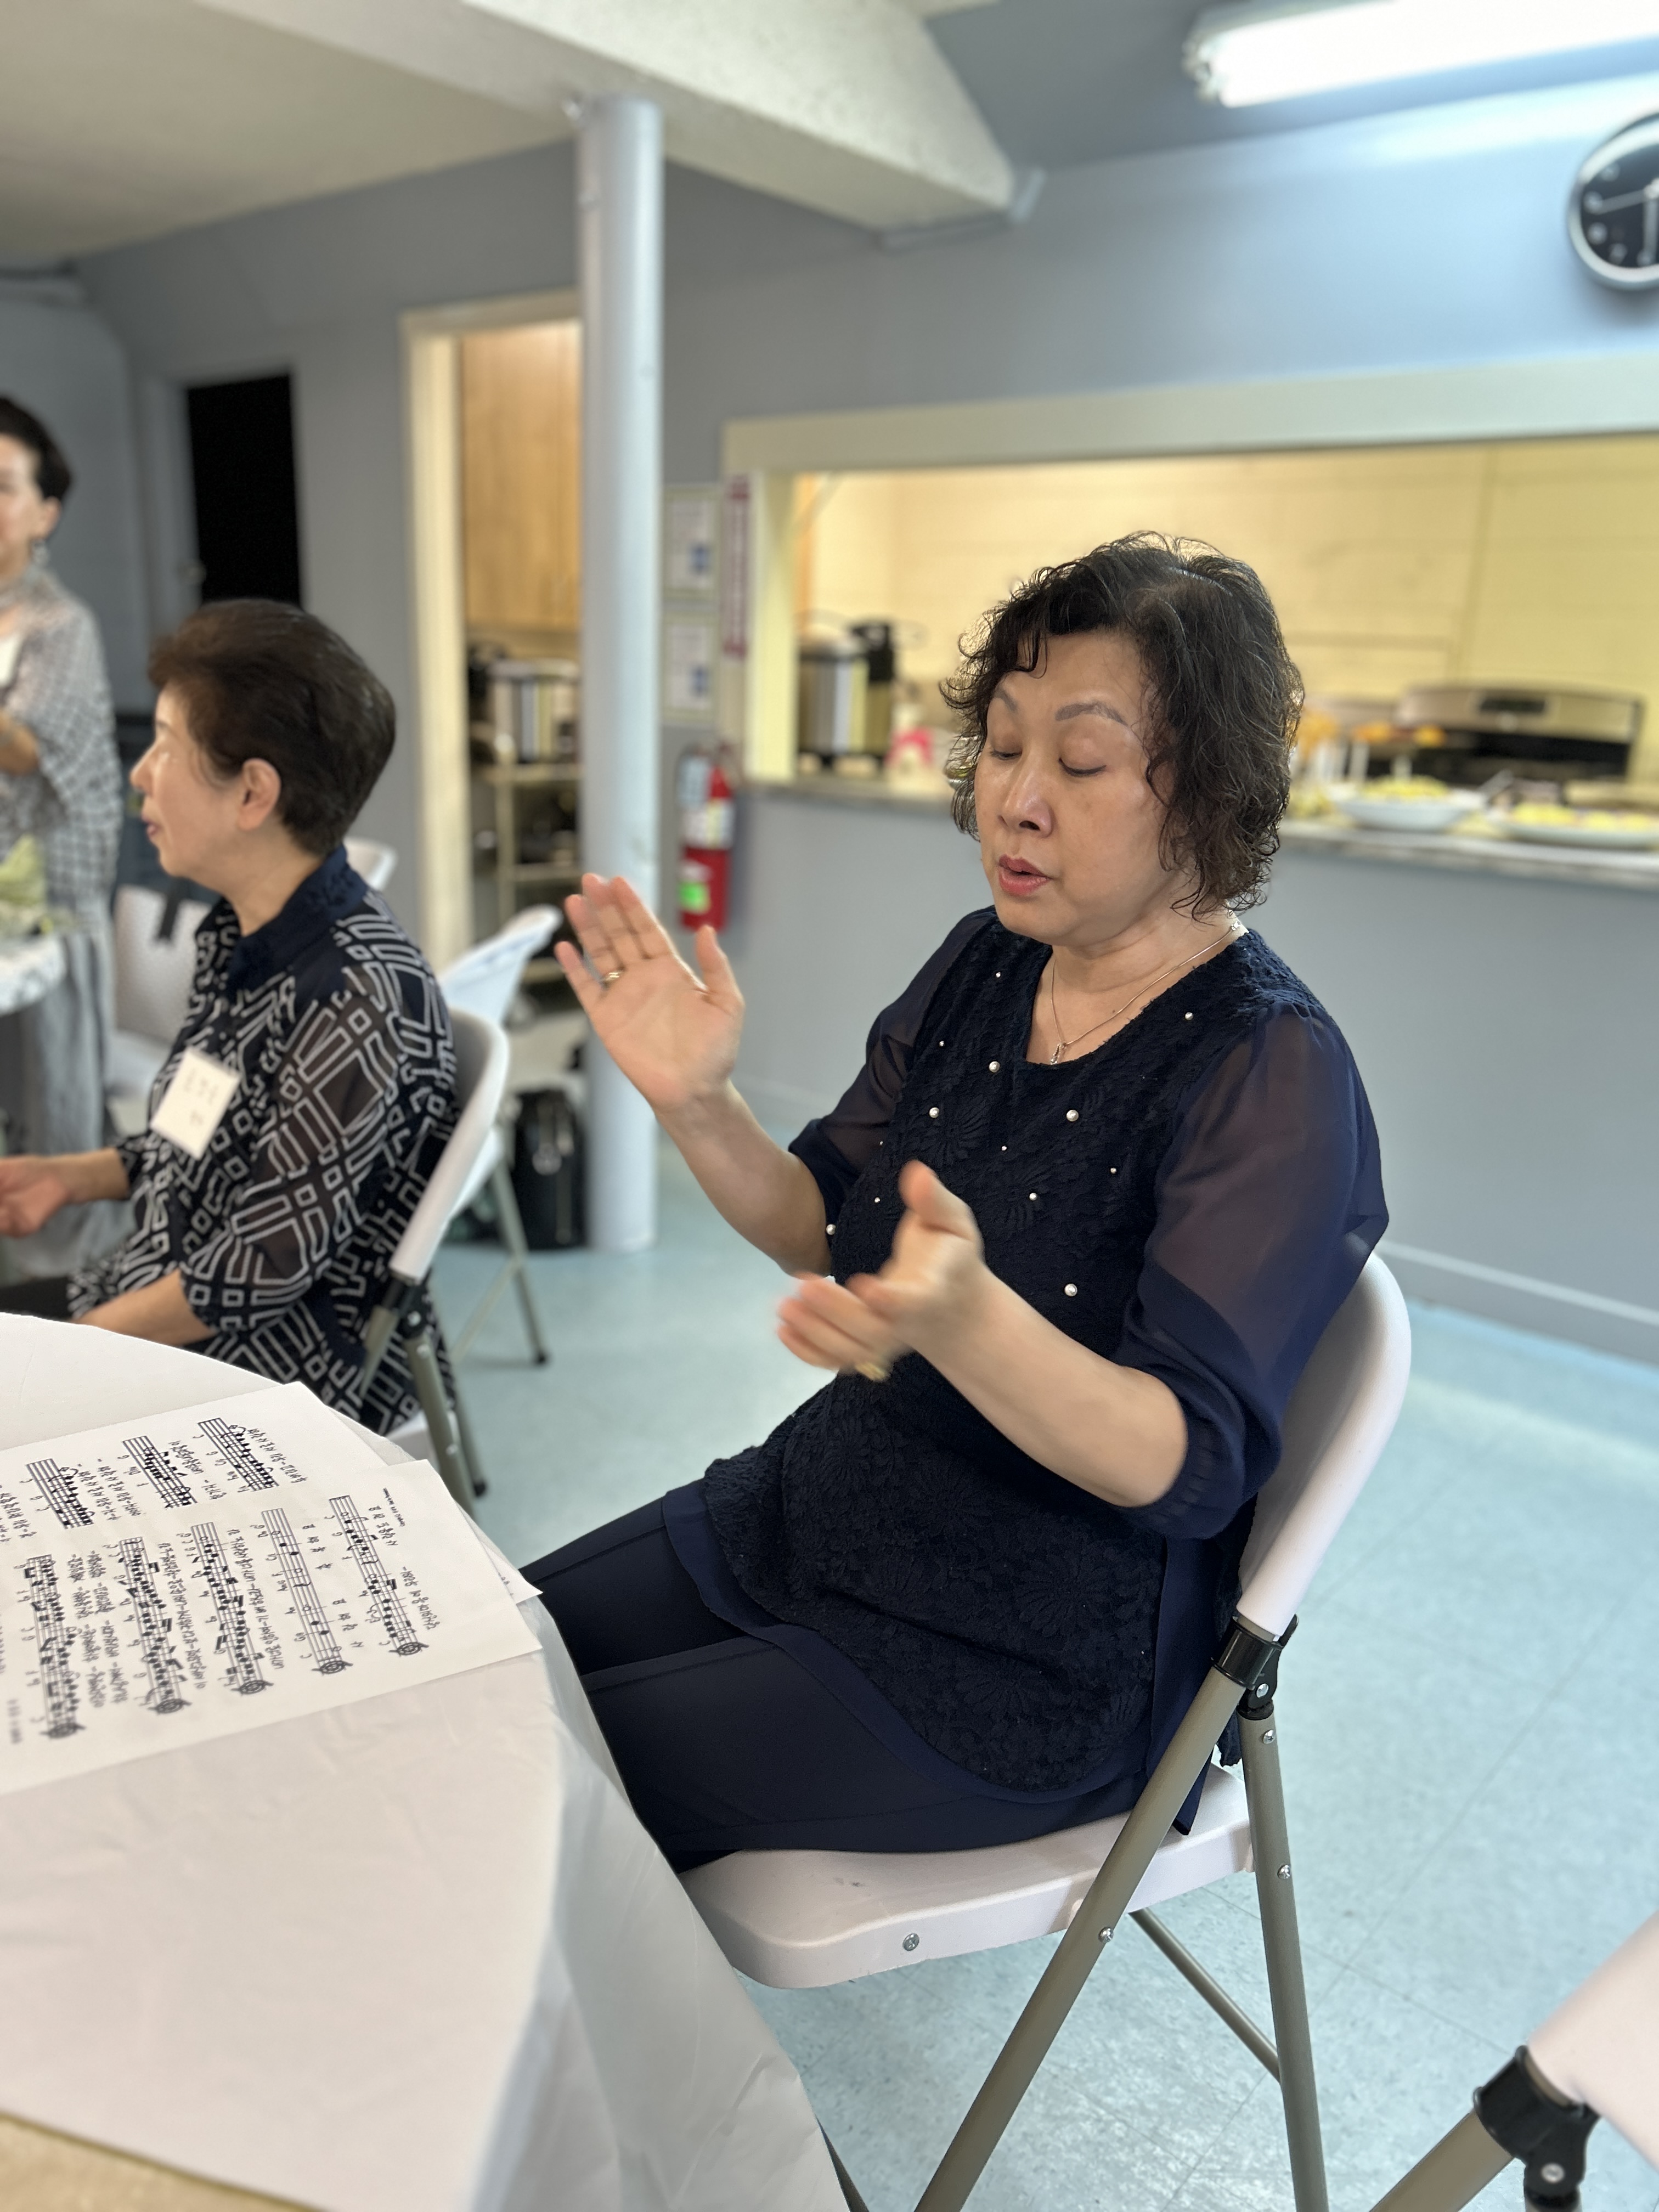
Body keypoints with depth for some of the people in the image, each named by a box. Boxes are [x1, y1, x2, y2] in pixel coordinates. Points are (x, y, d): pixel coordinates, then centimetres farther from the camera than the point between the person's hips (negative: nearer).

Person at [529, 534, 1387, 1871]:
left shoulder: (1271, 1072, -22)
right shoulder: (983, 968, -1)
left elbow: (1191, 1463, -28)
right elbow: (829, 1231, 5)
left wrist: (965, 1322, -47)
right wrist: (698, 1107, -15)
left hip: (1036, 1672, -7)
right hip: (824, 1504, 7)